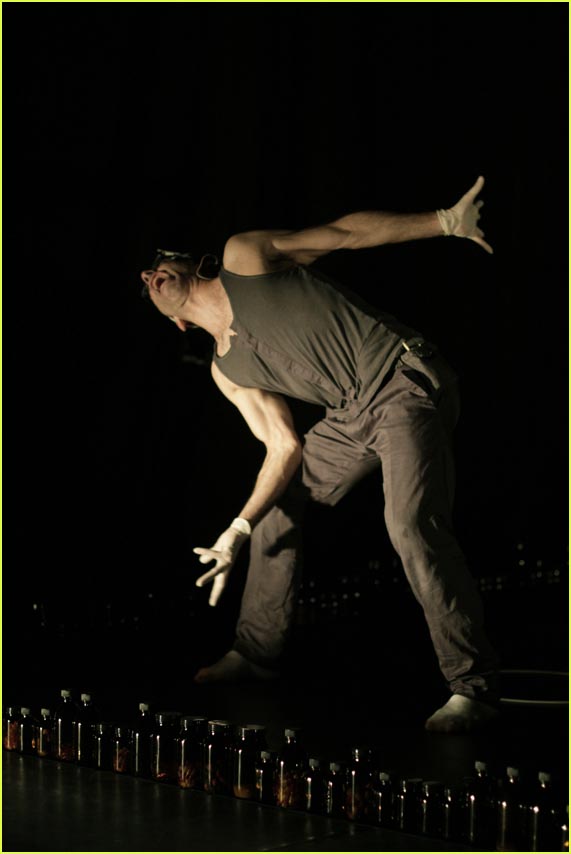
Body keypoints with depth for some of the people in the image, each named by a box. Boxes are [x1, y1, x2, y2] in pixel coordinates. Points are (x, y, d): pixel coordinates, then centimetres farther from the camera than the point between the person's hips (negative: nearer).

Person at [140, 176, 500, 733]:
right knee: (277, 499, 15)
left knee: (412, 526, -24)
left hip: (404, 380, -8)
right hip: (355, 413, 8)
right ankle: (256, 652, 29)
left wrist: (445, 221, -7)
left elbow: (346, 233, 2)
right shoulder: (227, 369, 18)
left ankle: (472, 687, -23)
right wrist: (238, 530, 3)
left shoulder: (244, 257, 4)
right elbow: (284, 446, 13)